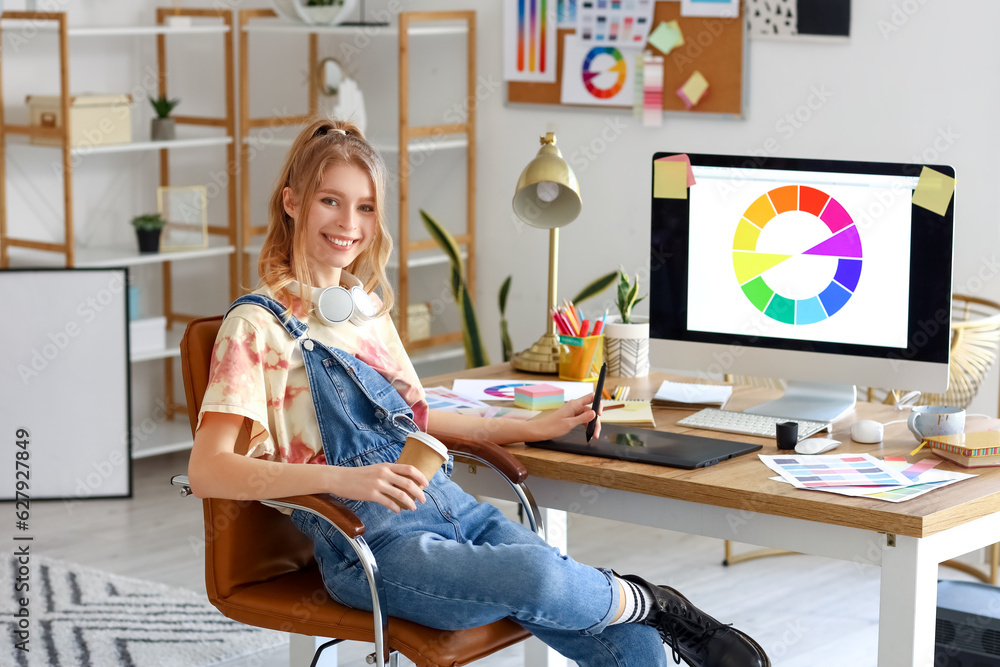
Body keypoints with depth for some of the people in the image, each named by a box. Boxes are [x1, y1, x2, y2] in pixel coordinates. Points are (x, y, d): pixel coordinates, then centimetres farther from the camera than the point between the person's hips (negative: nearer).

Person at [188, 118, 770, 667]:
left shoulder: (368, 307, 19)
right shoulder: (259, 325, -3)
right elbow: (208, 472, -12)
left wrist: (530, 429, 22)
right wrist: (343, 478, -25)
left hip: (448, 504, 6)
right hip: (367, 541, -6)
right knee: (539, 576, -32)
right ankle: (651, 604, -6)